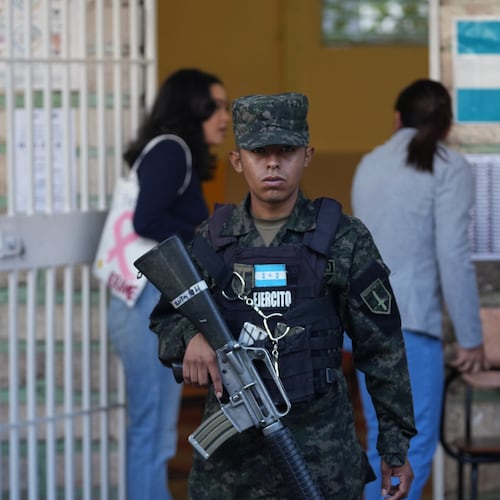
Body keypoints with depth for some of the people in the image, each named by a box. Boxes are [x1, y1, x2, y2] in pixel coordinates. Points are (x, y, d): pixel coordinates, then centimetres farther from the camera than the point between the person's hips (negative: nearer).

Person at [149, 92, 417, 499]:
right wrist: (191, 334, -12)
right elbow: (165, 319, 12)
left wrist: (396, 446, 1)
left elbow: (382, 348, 1)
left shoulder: (345, 240, -2)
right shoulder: (212, 240, 4)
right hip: (230, 448, 2)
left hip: (322, 451, -2)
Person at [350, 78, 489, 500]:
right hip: (408, 322, -7)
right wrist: (471, 338, -6)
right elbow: (453, 256, -11)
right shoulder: (449, 167, -4)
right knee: (414, 449, -4)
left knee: (383, 444, 14)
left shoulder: (371, 164, 15)